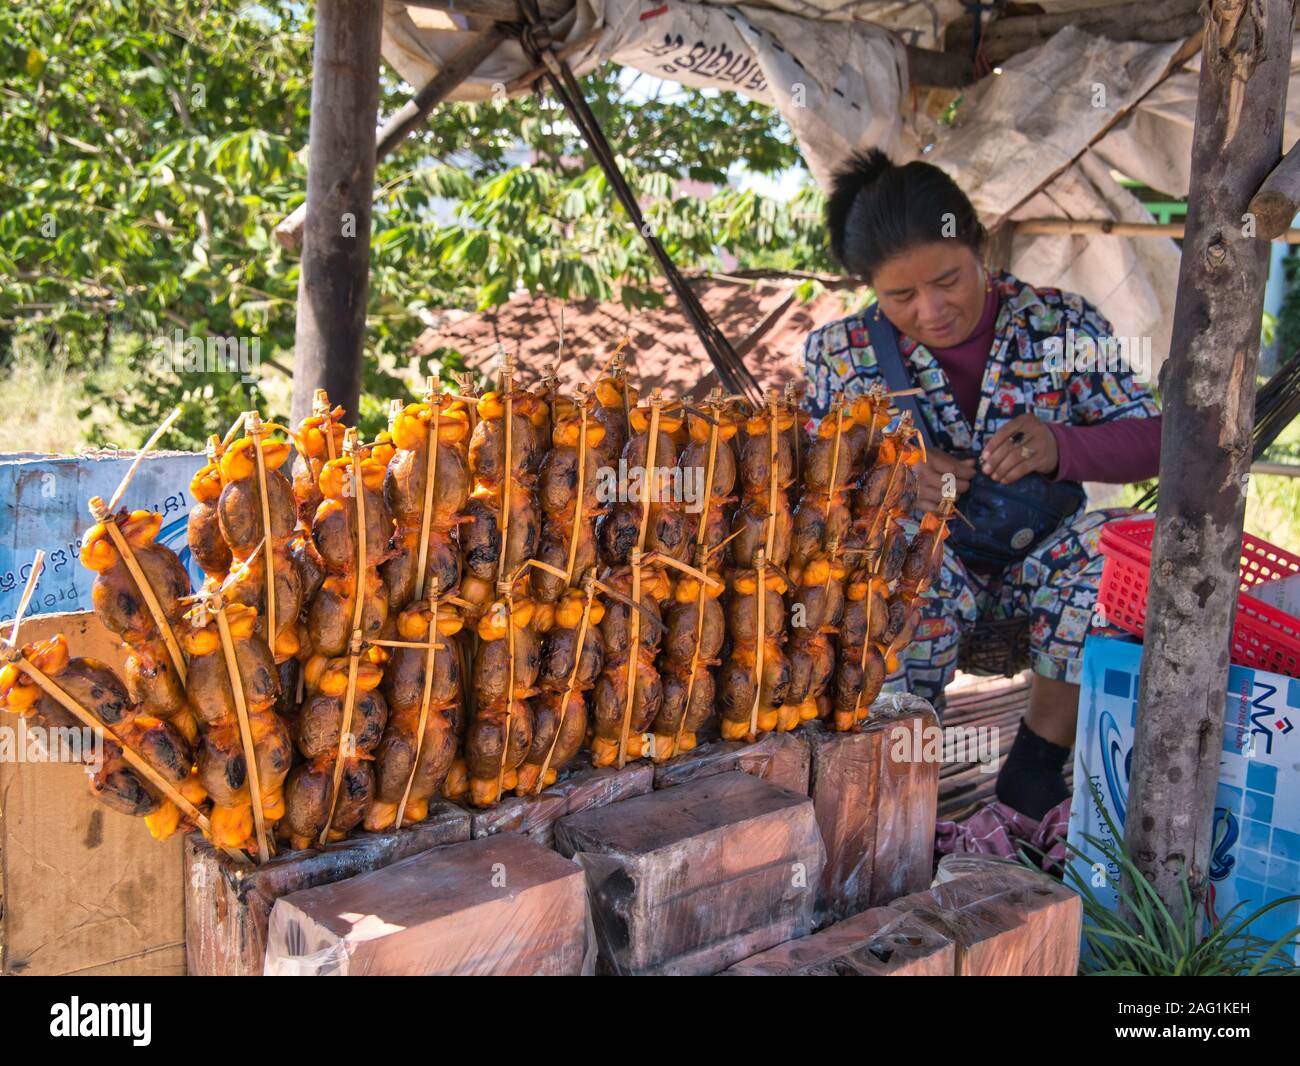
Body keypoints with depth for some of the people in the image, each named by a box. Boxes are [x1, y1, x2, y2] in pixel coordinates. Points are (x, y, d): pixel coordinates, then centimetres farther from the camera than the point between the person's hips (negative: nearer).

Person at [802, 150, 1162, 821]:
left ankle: (1034, 767, -16)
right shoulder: (841, 353, -2)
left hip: (1038, 550, 1)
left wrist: (1060, 450, -30)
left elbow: (1150, 439, -6)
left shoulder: (1063, 326, -3)